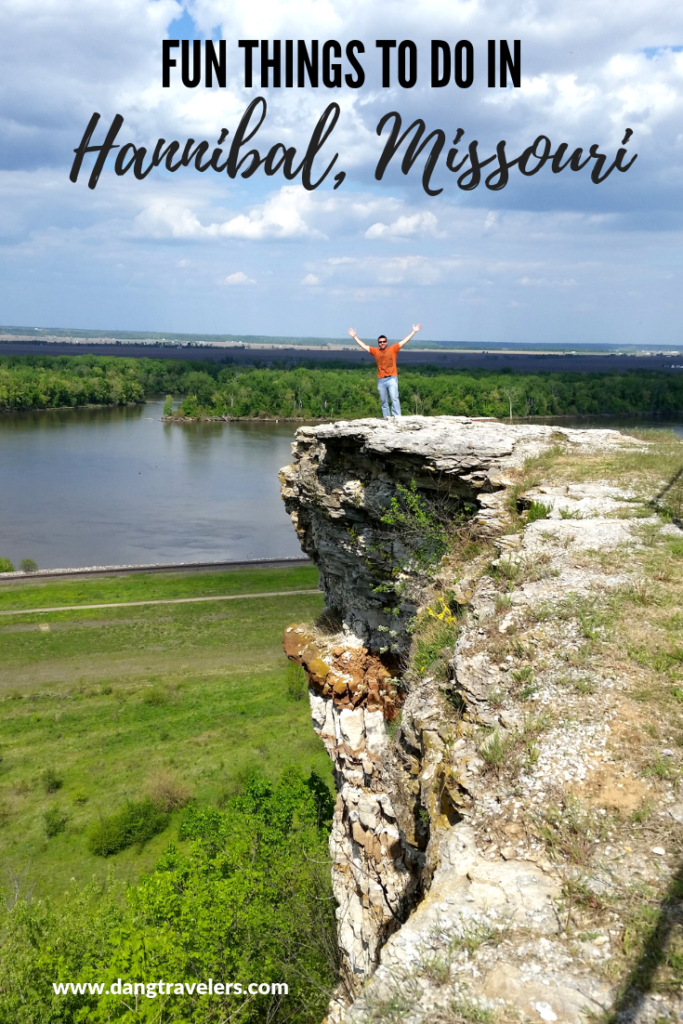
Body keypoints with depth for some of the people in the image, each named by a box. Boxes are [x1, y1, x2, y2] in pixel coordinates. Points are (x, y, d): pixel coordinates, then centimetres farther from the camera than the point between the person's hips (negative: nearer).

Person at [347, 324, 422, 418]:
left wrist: (414, 332, 6)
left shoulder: (393, 349, 8)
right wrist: (355, 336, 18)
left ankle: (397, 417, -21)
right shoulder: (375, 351, 13)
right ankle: (386, 418, 6)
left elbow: (404, 341, 8)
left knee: (394, 398, -15)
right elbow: (363, 346, 18)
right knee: (384, 402, 4)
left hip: (392, 379, -3)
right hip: (381, 380, 3)